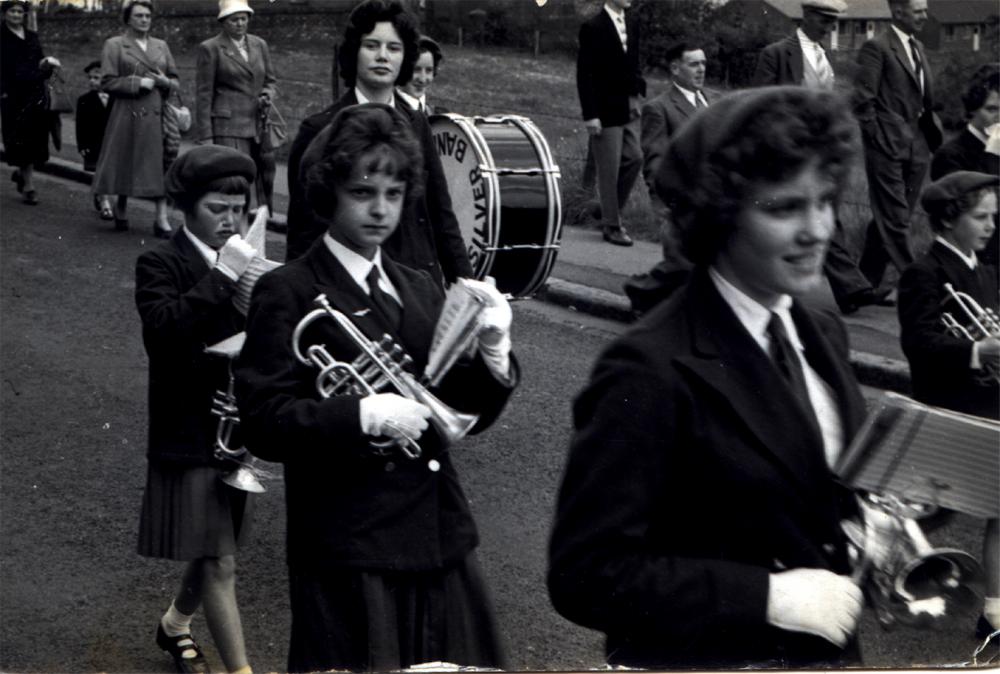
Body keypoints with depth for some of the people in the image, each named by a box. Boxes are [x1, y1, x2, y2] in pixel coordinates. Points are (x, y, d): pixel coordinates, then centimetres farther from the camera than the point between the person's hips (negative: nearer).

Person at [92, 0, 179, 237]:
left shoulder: (161, 46, 14)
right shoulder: (114, 45, 2)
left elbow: (175, 81, 17)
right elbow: (107, 82, -5)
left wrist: (165, 82, -5)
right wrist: (139, 83, -12)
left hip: (158, 115, 3)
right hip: (128, 116, -3)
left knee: (161, 165, -4)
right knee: (126, 163, 3)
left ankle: (162, 219, -4)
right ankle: (120, 209, 26)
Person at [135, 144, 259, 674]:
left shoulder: (242, 260, 7)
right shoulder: (160, 264, -10)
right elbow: (163, 324, -30)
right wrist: (223, 275, -31)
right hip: (189, 435, -6)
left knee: (212, 552, 20)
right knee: (220, 561, -5)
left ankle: (174, 624, 45)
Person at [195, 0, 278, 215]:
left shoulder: (259, 45, 14)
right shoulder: (210, 48, -1)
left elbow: (270, 80, 23)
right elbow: (203, 94, -3)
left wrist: (268, 95, -2)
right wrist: (206, 136, -7)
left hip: (259, 124, 6)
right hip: (228, 126, -5)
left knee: (265, 180, 6)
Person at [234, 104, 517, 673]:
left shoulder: (421, 290, 13)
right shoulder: (289, 293, -6)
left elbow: (471, 412, 11)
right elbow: (264, 422, -14)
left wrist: (493, 348, -7)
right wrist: (367, 415, -25)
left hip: (441, 536, 6)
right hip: (349, 547, -6)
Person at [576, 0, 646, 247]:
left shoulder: (632, 27, 11)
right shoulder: (593, 28, -10)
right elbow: (583, 74, -12)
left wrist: (641, 94, 4)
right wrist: (590, 115, -16)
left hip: (630, 109, 7)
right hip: (606, 111, -7)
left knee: (634, 159, 5)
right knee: (609, 169, 0)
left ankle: (612, 214, 21)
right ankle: (611, 226, 11)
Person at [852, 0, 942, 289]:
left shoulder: (918, 48, 17)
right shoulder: (876, 47, -9)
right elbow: (863, 99, -12)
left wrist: (931, 134, 10)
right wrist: (876, 138, -12)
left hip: (916, 146, 8)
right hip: (888, 146, -8)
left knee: (887, 217, 13)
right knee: (895, 218, -4)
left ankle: (867, 279, 23)